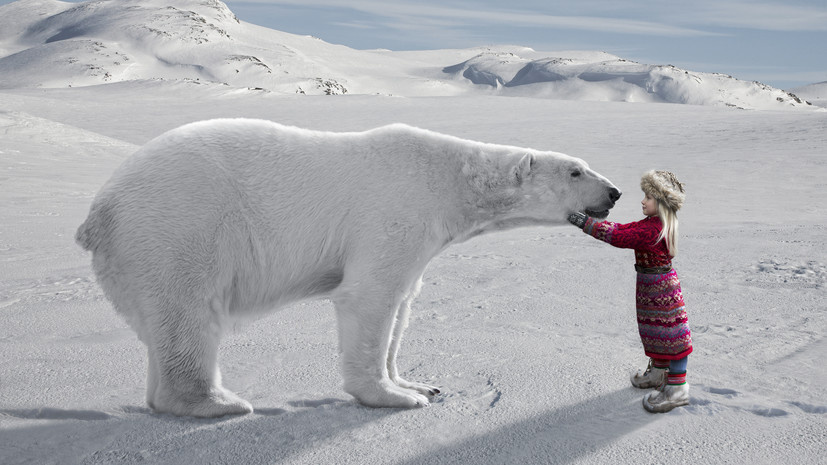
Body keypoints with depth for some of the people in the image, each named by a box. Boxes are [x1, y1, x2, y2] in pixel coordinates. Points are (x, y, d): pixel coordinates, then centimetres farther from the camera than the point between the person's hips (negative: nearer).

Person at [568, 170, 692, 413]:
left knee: (669, 333, -2)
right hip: (651, 285, 10)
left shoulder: (653, 229, -26)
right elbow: (626, 229, 10)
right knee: (654, 330, 23)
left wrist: (587, 223, -24)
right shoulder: (657, 224, 5)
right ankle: (658, 372, 41)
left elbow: (619, 237, -28)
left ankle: (677, 388, 6)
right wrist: (593, 223, 1)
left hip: (660, 287, -10)